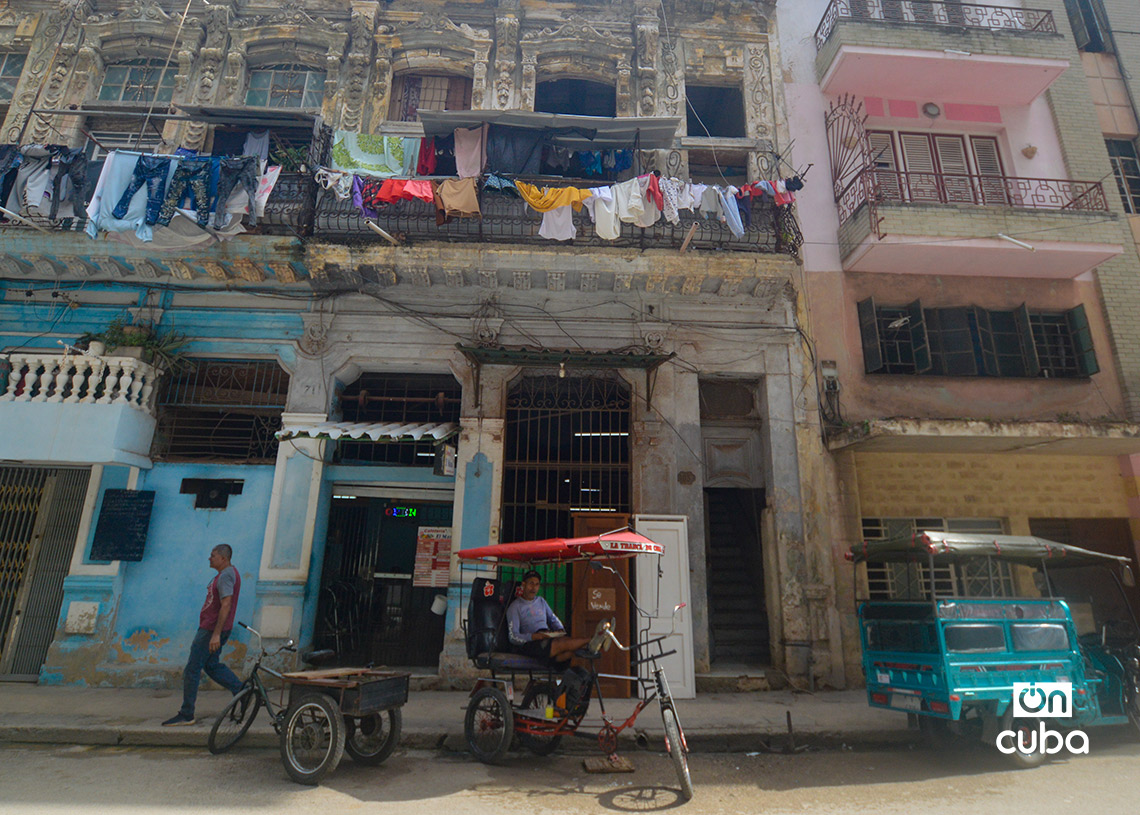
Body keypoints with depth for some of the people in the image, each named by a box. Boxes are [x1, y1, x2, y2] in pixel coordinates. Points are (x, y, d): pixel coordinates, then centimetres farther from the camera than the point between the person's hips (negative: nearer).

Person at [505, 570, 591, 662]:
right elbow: (513, 637, -5)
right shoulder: (515, 607, 3)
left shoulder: (541, 601, 24)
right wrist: (533, 636, -23)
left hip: (548, 639, 7)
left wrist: (560, 630, 5)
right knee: (564, 644, -31)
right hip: (529, 644, -7)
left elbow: (553, 619, 30)